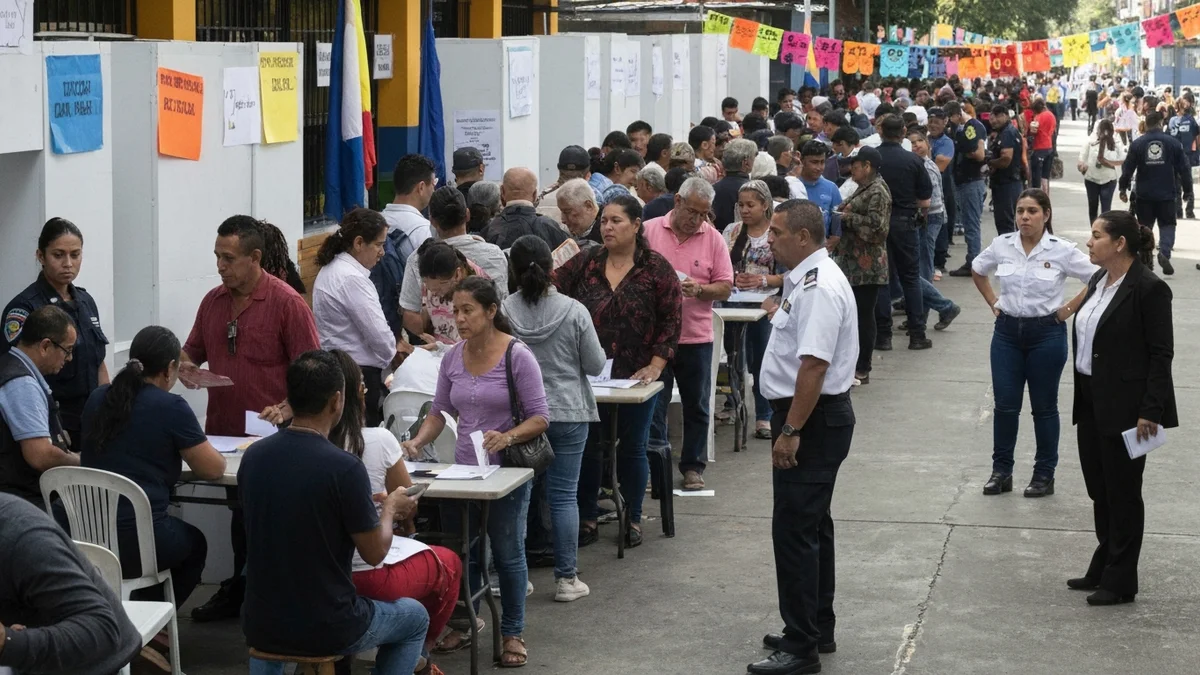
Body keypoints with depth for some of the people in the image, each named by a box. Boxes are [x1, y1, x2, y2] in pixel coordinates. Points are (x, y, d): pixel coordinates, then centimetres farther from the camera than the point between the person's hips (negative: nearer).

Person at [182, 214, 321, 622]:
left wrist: (286, 409, -23)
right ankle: (239, 593, 25)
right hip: (223, 432, 6)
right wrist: (185, 365, -3)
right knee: (242, 514, 16)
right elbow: (192, 351, 20)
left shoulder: (287, 303, -10)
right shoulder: (213, 301, 9)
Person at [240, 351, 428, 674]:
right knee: (414, 617, 25)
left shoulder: (253, 456, -4)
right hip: (327, 630, -5)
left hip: (260, 626, 5)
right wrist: (389, 509, 10)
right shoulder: (344, 468, -21)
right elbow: (375, 552, -10)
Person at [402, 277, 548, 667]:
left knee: (508, 554, 6)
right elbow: (441, 411, 10)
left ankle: (513, 633, 19)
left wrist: (508, 437, -30)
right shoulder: (453, 358, 2)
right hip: (464, 470, 4)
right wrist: (418, 442, -7)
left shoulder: (517, 356, -13)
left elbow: (540, 418, -13)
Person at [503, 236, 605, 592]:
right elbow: (595, 364, -4)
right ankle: (566, 578, 6)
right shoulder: (574, 312, -11)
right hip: (567, 414, -1)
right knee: (563, 496, 3)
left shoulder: (502, 312, -10)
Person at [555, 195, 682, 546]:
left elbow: (671, 320, -4)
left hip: (636, 375, -2)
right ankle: (587, 518, 19)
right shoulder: (584, 264, 3)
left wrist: (656, 365, -10)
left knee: (633, 447, 9)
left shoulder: (656, 269, -3)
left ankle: (634, 517, 24)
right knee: (586, 445, 7)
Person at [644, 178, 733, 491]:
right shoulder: (648, 231, -1)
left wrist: (699, 289, -16)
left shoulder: (713, 239, 1)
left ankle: (692, 466, 21)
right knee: (653, 403, 3)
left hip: (696, 336, 1)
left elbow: (725, 288, 1)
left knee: (697, 406, 9)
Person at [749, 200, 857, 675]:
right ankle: (817, 630, 29)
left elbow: (813, 366, -28)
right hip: (814, 418, 11)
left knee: (794, 531, -8)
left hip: (813, 420, -11)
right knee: (813, 527, 18)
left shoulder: (818, 289, -21)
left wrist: (791, 431, -27)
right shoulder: (809, 279, 13)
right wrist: (787, 422, 22)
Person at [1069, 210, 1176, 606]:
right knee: (1099, 489, 16)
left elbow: (1161, 353, -16)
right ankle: (1103, 569, 28)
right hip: (1091, 404, 8)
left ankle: (1120, 582, 12)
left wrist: (1150, 411, -19)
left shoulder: (1149, 289, -15)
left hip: (1124, 408, -8)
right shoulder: (1098, 281, 9)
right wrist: (1083, 399, 13)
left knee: (1122, 492, 2)